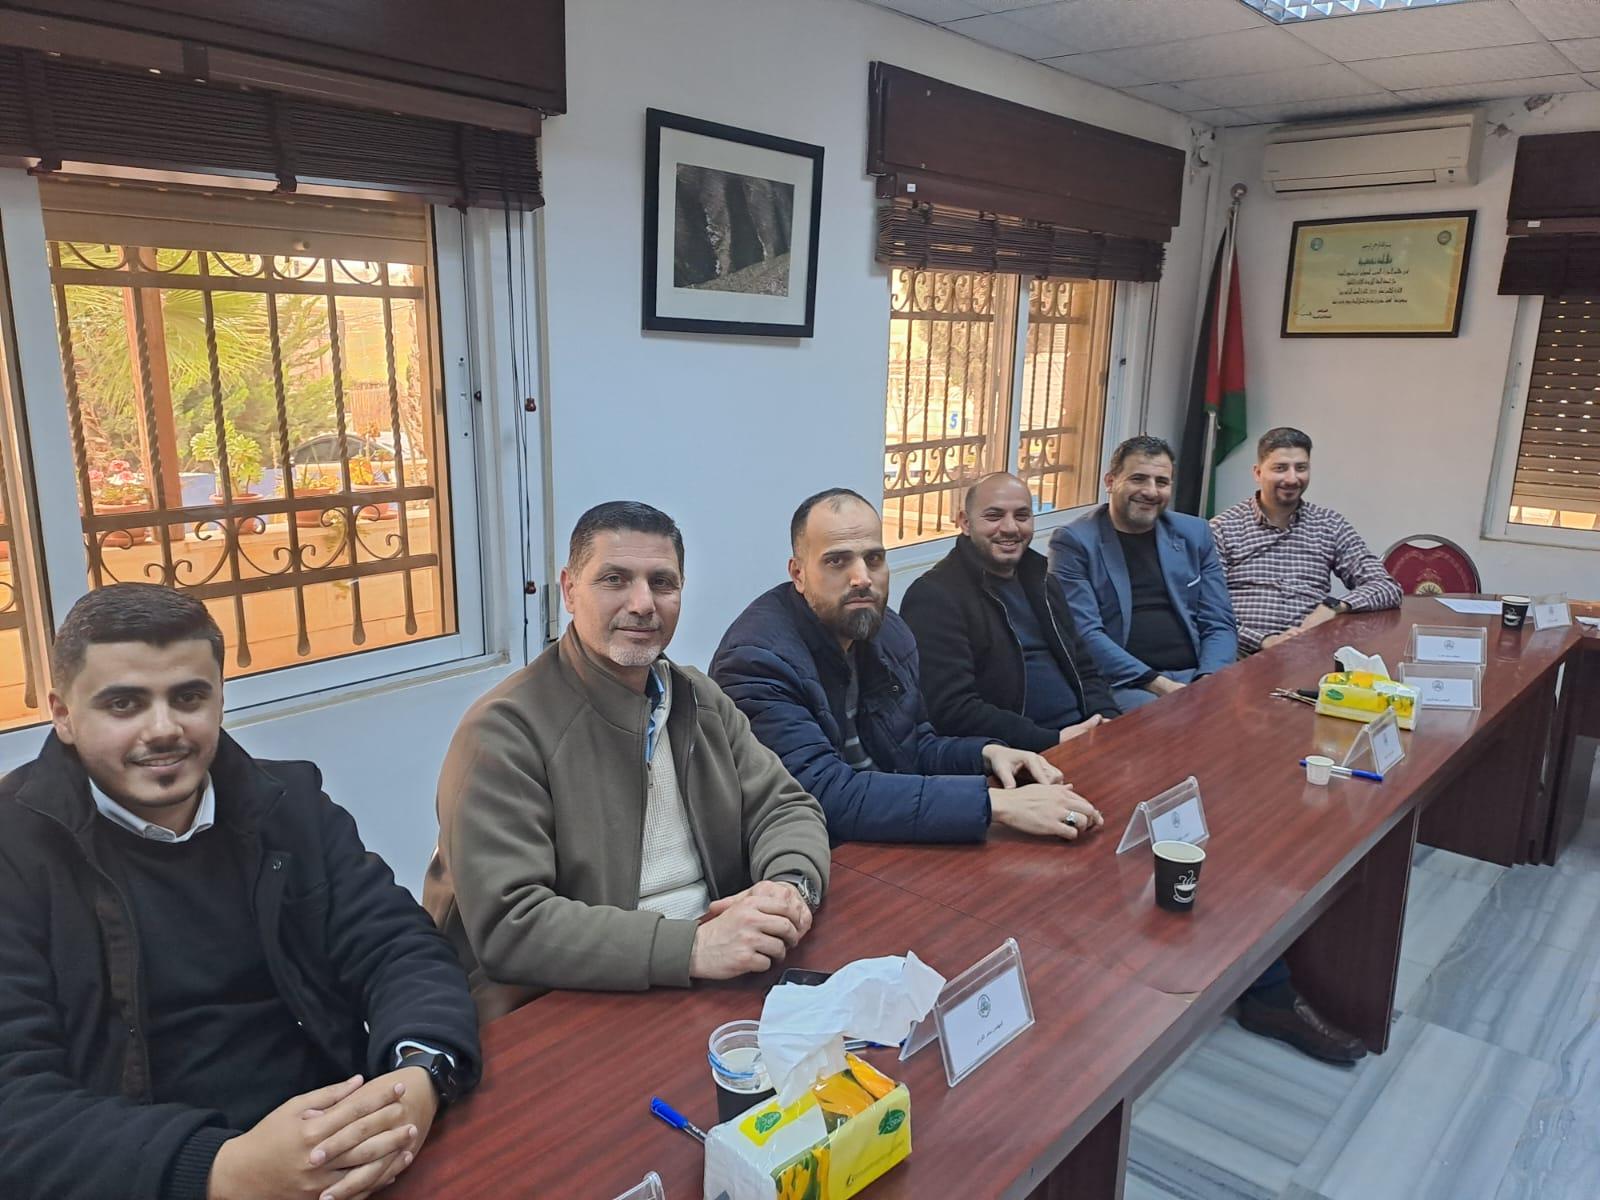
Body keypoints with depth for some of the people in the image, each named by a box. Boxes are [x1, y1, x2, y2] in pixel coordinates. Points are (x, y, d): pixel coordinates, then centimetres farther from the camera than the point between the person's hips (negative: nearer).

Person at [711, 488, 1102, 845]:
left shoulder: (889, 632, 2)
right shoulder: (757, 659, -21)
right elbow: (826, 794, -29)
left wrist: (986, 753, -6)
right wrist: (995, 802, -31)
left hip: (896, 842, 7)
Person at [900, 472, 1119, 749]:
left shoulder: (1042, 583, 17)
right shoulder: (934, 596, -10)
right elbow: (951, 711, -18)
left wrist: (1107, 718, 2)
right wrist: (1052, 742, -20)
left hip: (1081, 734, 8)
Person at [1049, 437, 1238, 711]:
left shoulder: (1195, 534, 14)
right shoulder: (1073, 542, 0)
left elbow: (1219, 625, 12)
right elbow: (1085, 634, -8)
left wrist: (1207, 683, -8)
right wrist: (1157, 683, -17)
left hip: (1195, 675, 5)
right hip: (1120, 682, -5)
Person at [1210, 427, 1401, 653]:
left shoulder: (1330, 525, 15)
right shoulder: (1223, 528, 5)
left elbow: (1388, 588, 10)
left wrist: (1335, 607, -9)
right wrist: (1263, 640, -18)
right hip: (1247, 654, -1)